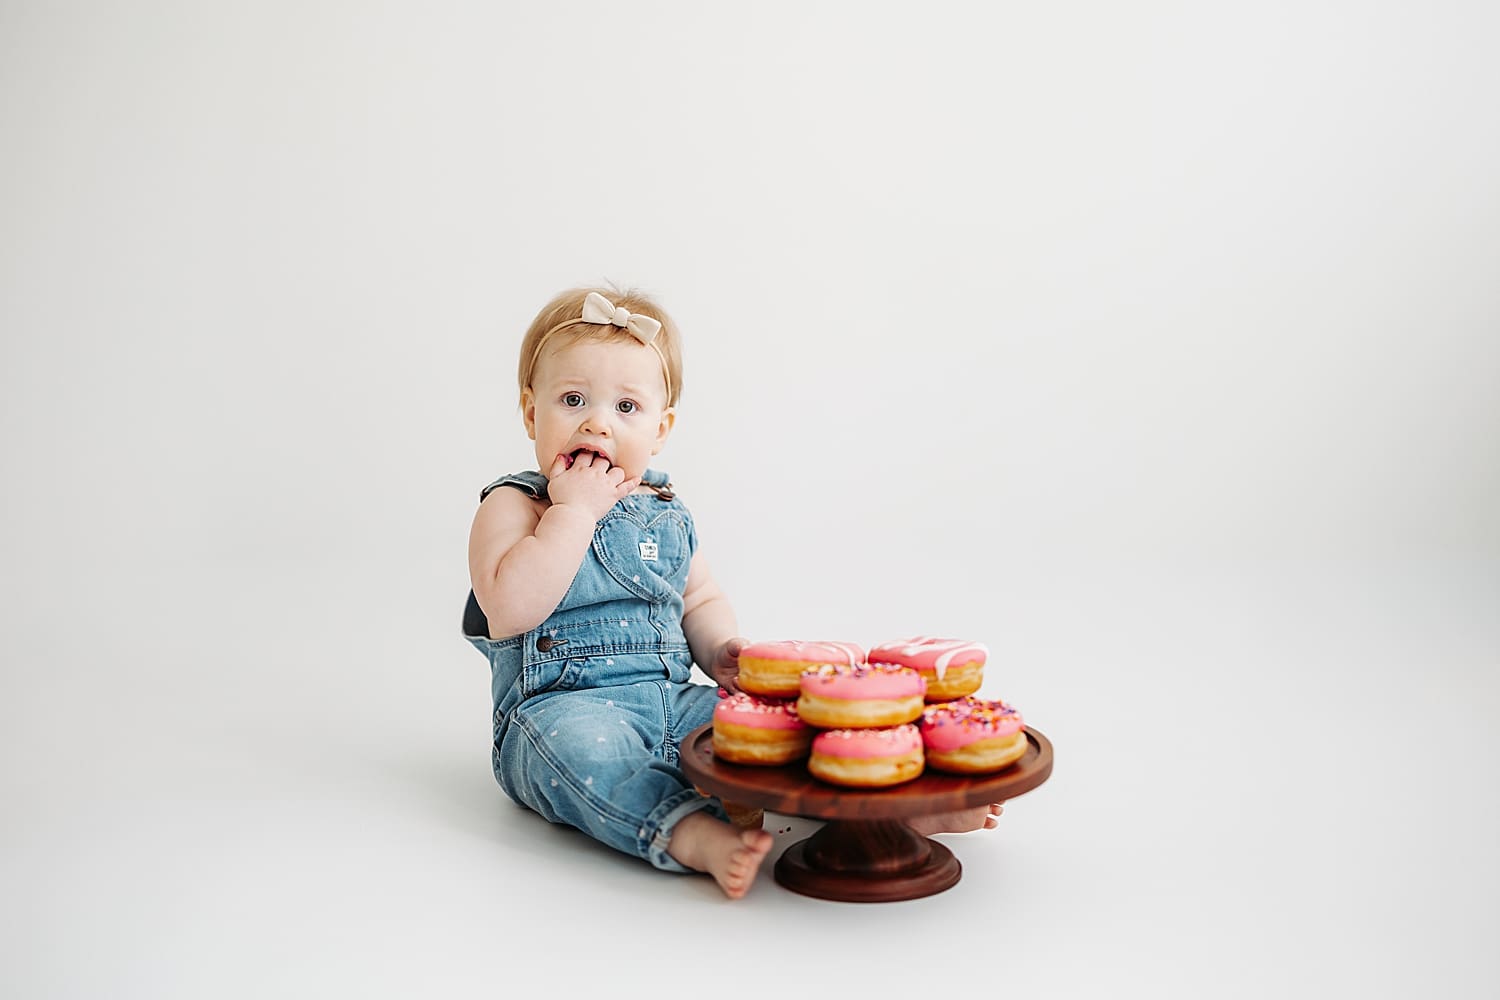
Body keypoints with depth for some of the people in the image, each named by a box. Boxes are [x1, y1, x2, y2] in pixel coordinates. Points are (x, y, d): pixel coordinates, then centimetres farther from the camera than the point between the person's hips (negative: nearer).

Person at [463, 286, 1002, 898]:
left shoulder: (665, 516, 14)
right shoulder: (511, 507, -3)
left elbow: (701, 601, 26)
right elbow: (512, 608, -21)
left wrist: (722, 652, 3)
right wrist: (576, 510, -18)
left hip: (673, 702, 6)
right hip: (562, 705, -5)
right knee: (585, 749, -39)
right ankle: (699, 837, -55)